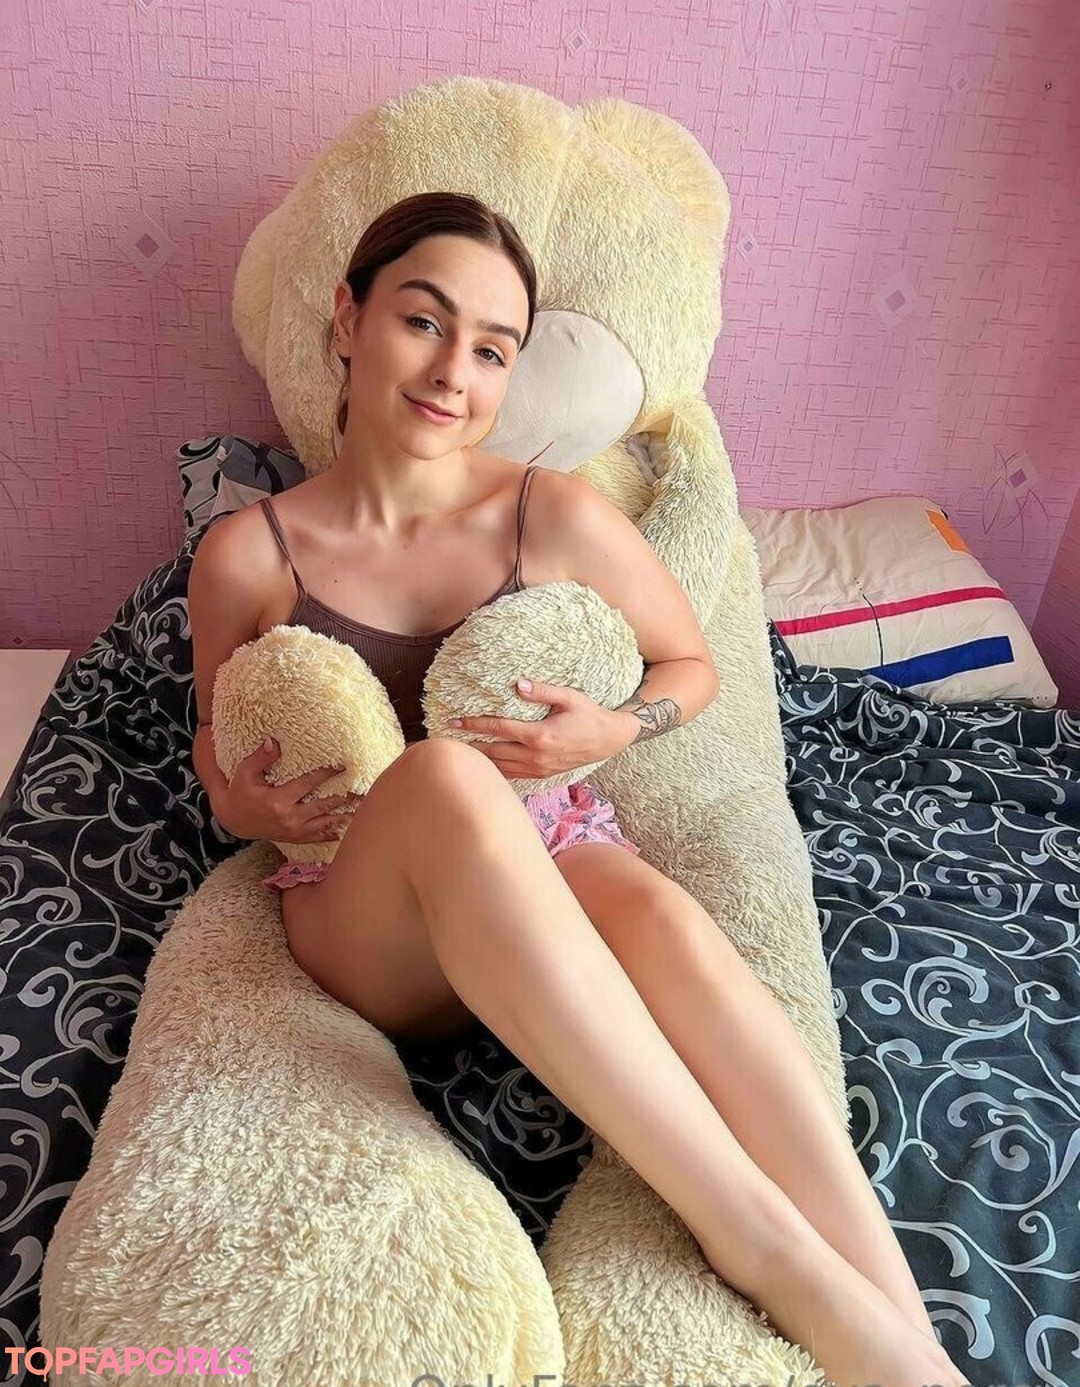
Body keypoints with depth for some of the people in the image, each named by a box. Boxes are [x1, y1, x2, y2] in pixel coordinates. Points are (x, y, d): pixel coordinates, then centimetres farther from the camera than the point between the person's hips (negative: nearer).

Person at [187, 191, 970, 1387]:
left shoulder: (560, 517, 0)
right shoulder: (248, 554, 1)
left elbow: (694, 668, 12)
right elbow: (219, 743, 15)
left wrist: (609, 732, -10)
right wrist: (242, 805, -9)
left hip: (549, 863, 1)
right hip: (364, 921, 0)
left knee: (663, 916, -37)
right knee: (442, 776, -37)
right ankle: (766, 1244, -37)